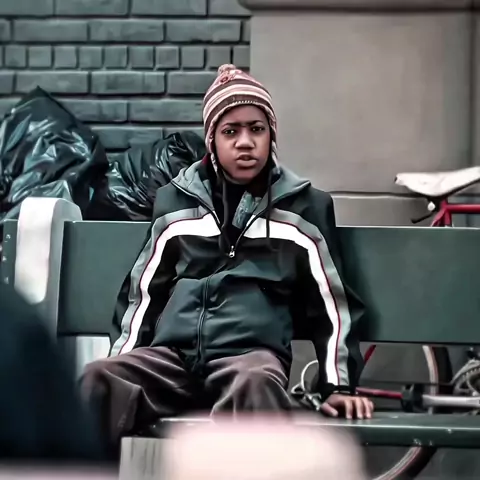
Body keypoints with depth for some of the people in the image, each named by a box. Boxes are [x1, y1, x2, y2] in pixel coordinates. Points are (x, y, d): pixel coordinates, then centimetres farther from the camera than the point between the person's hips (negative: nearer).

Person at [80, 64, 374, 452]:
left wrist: (338, 384, 9)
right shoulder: (175, 200, 17)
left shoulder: (305, 206, 12)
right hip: (172, 354, 3)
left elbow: (332, 302, 14)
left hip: (252, 352, -2)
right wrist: (122, 366, 14)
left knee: (255, 385, -40)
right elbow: (143, 292, 22)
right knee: (101, 380, -31)